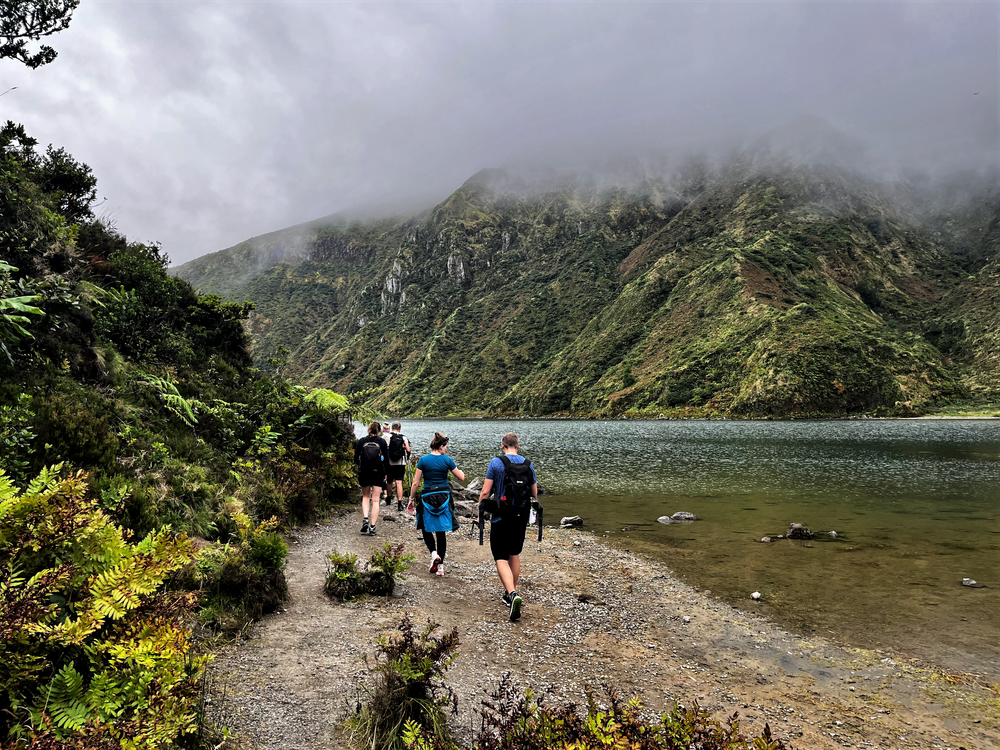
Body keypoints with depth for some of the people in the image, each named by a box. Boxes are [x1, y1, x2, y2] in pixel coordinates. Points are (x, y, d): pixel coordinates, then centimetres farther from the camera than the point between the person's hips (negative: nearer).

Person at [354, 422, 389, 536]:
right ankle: (372, 527, 2)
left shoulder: (362, 441, -2)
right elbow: (386, 460, -5)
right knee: (375, 500, 5)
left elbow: (356, 459, -1)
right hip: (378, 474, -1)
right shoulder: (382, 442, -4)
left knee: (365, 497, 20)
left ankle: (365, 518, -2)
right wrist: (385, 473, 7)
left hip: (364, 473, 1)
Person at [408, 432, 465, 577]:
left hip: (427, 498, -1)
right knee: (441, 532, 10)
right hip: (444, 498, 1)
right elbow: (462, 478, 2)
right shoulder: (447, 460, -4)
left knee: (427, 529, 16)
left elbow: (415, 483, -3)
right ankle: (441, 566, 12)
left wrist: (411, 499, 8)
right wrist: (461, 471, 25)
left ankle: (434, 553, -8)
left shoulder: (423, 460, -4)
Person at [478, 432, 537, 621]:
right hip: (521, 518, 4)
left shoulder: (496, 463, -9)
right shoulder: (528, 464, 2)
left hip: (501, 518, -4)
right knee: (515, 555, 19)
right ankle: (511, 594, 30)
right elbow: (534, 494, 9)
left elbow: (485, 492, -10)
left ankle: (512, 594, -20)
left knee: (501, 558, -1)